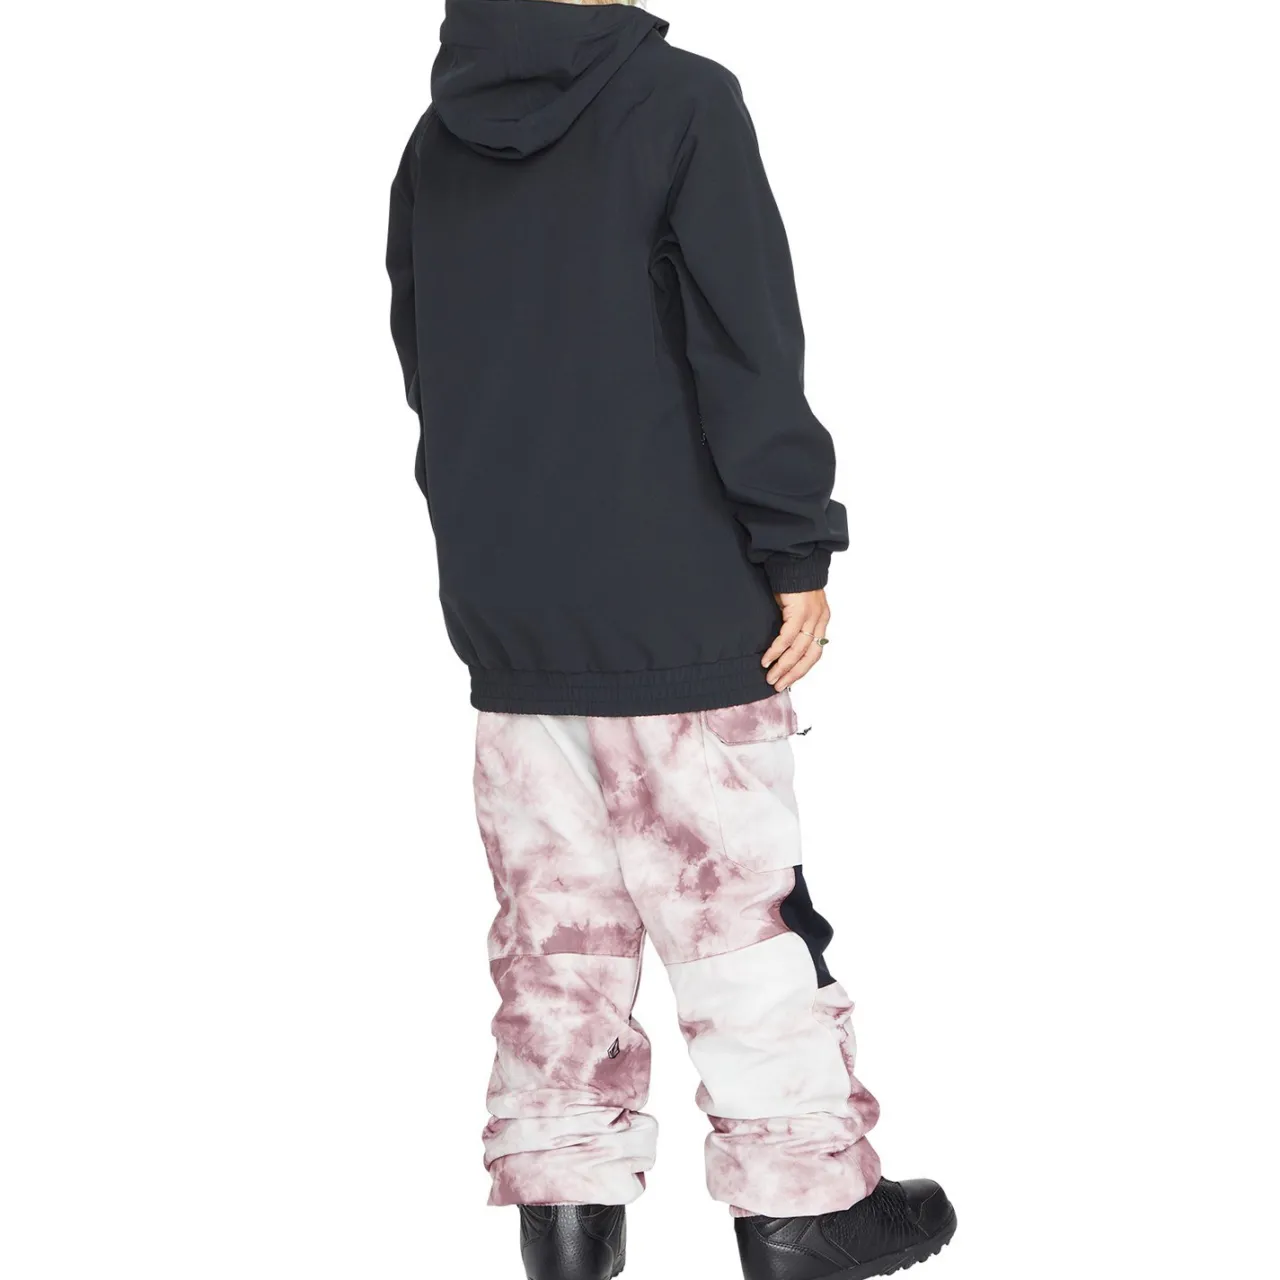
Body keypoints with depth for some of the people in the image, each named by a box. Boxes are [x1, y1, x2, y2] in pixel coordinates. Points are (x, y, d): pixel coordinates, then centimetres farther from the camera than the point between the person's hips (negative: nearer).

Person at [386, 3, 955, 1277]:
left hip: (502, 614, 5)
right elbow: (750, 347, -14)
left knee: (555, 934, 12)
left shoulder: (437, 143, 8)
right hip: (675, 612, -5)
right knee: (745, 918, 5)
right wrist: (798, 547, -8)